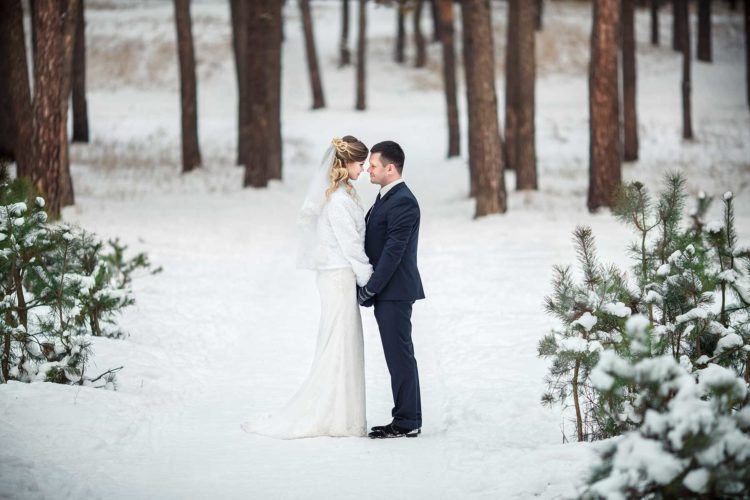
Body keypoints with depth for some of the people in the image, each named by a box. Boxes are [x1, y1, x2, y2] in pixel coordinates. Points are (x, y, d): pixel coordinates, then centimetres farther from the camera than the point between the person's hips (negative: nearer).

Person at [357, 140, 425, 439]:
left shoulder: (403, 202, -16)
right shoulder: (386, 198, 15)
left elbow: (393, 252, -20)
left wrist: (369, 289, -17)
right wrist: (368, 288, 11)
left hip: (394, 292, -10)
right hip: (385, 292, 10)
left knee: (400, 356, -5)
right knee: (397, 357, 13)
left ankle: (407, 423, -1)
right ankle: (405, 418, 18)